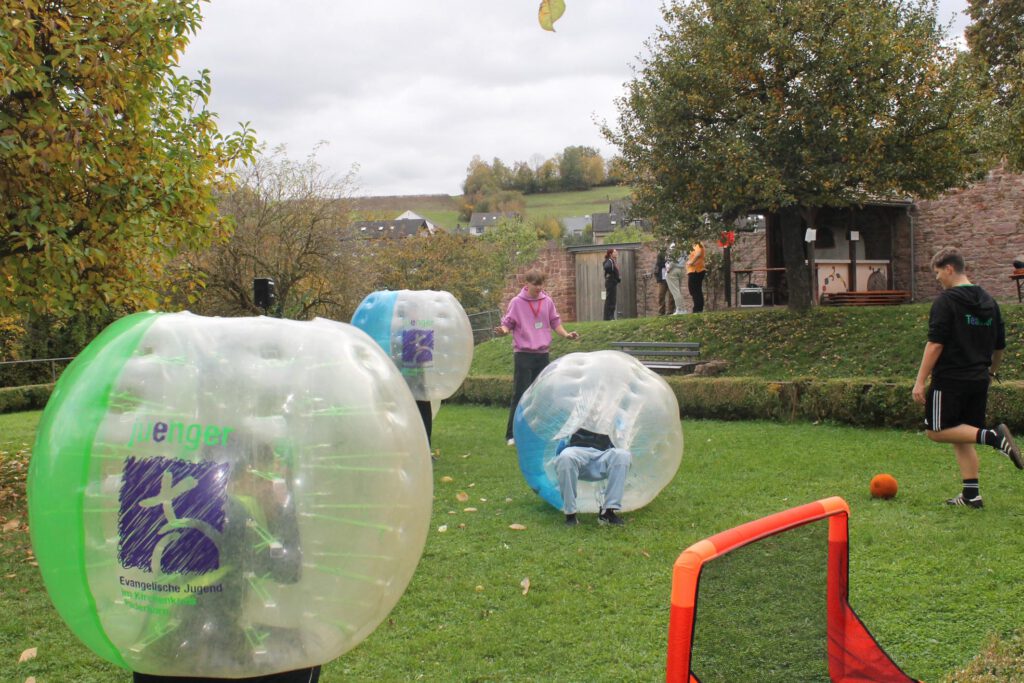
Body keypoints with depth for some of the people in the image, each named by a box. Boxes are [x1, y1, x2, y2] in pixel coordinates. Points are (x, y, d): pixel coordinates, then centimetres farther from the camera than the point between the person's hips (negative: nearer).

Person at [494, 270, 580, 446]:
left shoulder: (547, 301, 6)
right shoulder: (516, 302, -5)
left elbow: (554, 322, 15)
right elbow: (507, 324, -3)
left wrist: (566, 334, 0)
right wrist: (503, 331, -25)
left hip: (543, 354, 4)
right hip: (523, 355, -4)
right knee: (521, 395, -6)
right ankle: (512, 435, 0)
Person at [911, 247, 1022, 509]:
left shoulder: (946, 301, -11)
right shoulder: (988, 301, 12)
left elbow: (935, 344, -17)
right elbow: (1000, 346, 18)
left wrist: (920, 381, -14)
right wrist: (990, 371, 34)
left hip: (950, 379, -8)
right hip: (979, 381, 8)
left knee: (936, 430, 1)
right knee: (961, 436, 13)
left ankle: (992, 436, -16)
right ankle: (971, 494, 10)